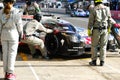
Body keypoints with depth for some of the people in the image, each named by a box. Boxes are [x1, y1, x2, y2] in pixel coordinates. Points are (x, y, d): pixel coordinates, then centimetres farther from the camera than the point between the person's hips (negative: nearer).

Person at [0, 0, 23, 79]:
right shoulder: (16, 12, -13)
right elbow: (19, 24, -6)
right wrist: (21, 33, 10)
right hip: (13, 33, -4)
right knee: (12, 53, 1)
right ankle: (10, 73, 1)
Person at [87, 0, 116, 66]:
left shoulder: (94, 10, -6)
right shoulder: (106, 9, 1)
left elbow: (90, 22, -7)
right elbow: (109, 20, 4)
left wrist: (89, 31, -2)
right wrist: (114, 22, 24)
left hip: (96, 30, -2)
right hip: (104, 29, 2)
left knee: (94, 46, 9)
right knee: (103, 46, 9)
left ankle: (94, 61, 10)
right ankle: (102, 61, 8)